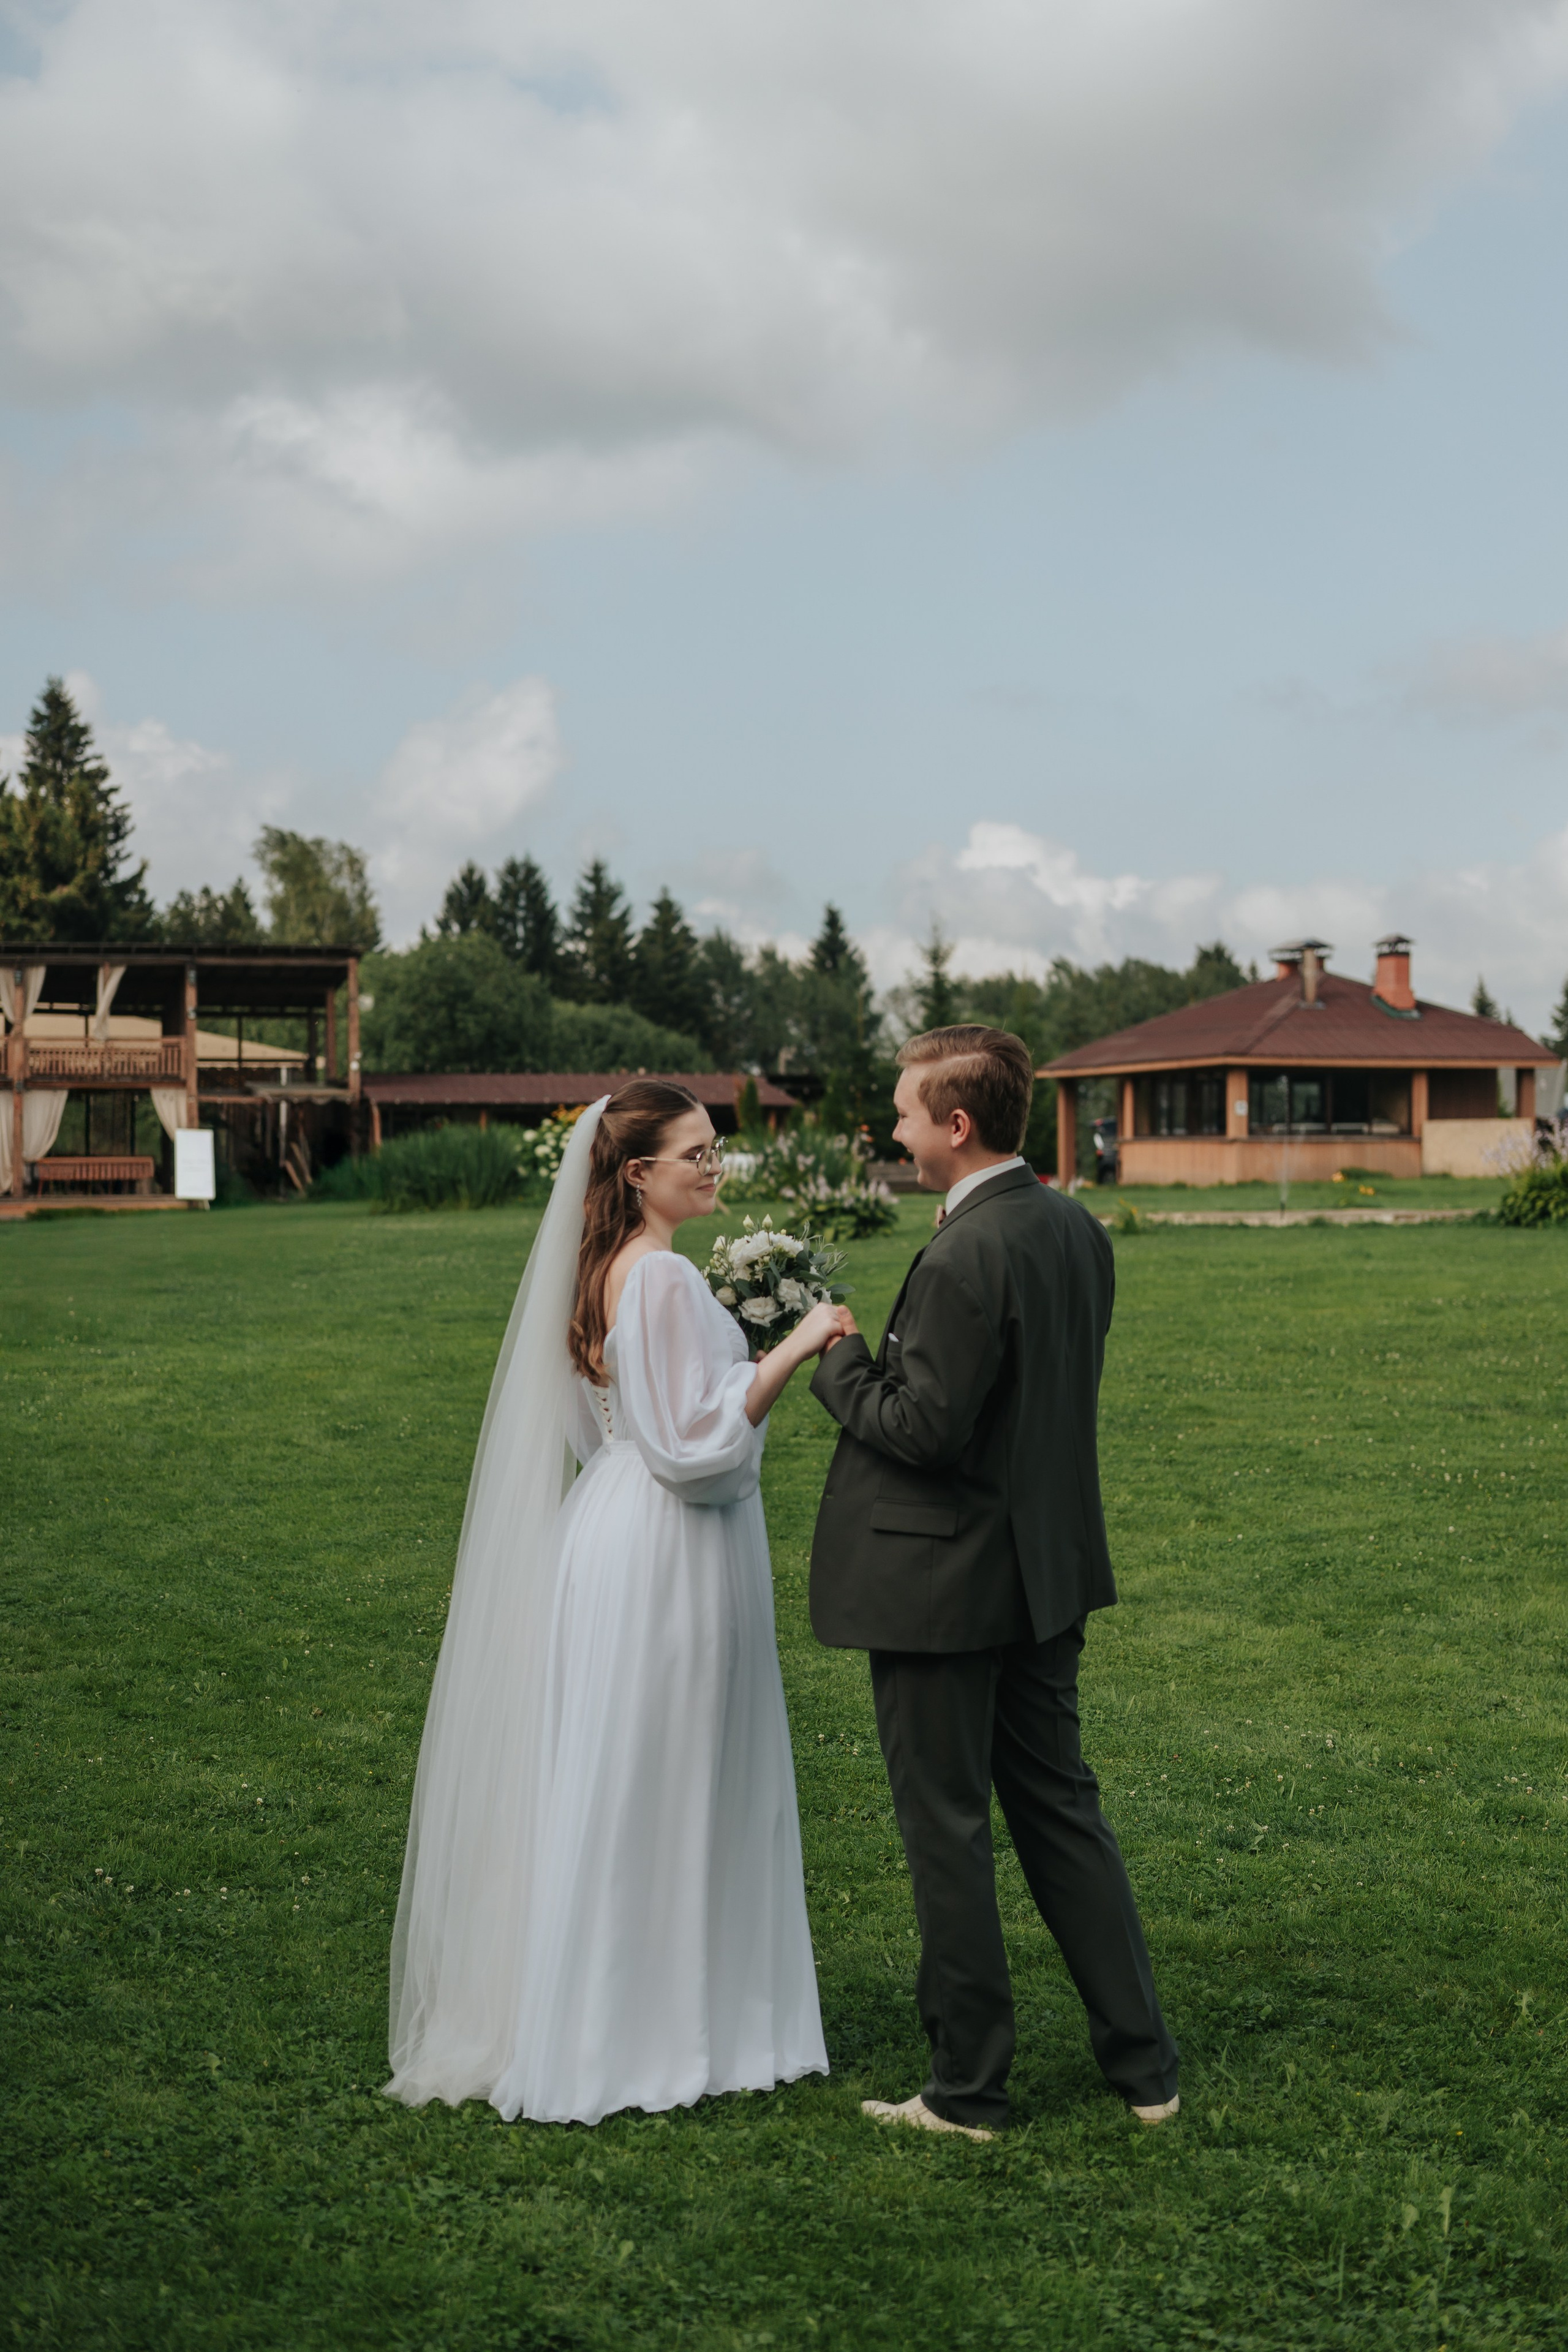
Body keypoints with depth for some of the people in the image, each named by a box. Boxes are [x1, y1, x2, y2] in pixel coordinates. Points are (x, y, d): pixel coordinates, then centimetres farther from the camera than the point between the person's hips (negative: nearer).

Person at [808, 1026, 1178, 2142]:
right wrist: (884, 1356, 11)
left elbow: (925, 1429, -23)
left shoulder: (964, 1258, -23)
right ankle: (1144, 2064, 24)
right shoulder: (1079, 1230, 5)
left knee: (948, 1833, 5)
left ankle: (968, 2091, 17)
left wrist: (841, 1361, -7)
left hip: (944, 1581, -9)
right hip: (1048, 1571, 9)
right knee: (1062, 1808, 18)